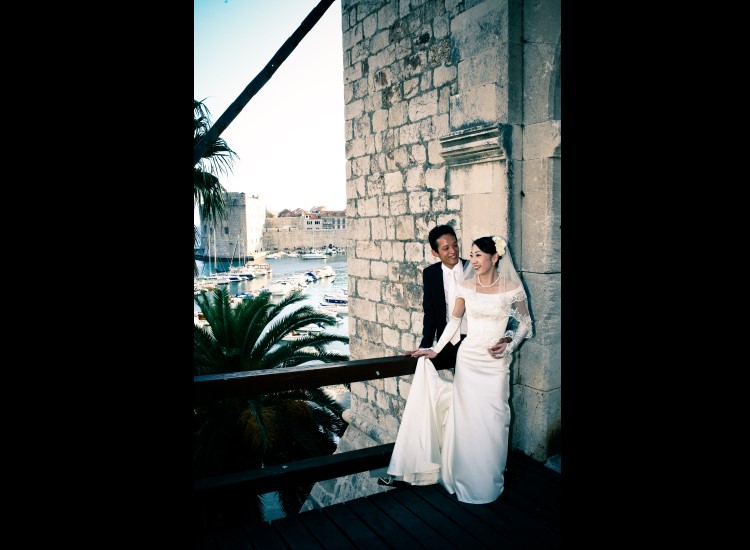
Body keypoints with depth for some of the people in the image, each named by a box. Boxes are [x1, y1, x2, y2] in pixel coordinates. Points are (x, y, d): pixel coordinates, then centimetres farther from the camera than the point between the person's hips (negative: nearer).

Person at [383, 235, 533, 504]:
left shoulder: (512, 288, -6)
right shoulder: (466, 287, 0)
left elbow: (525, 323, 5)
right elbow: (454, 321, 11)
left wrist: (509, 347, -9)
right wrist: (435, 350, 8)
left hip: (496, 362, -2)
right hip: (468, 358, 2)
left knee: (493, 420, 0)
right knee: (465, 418, 4)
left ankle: (489, 483, 22)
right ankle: (464, 479, 18)